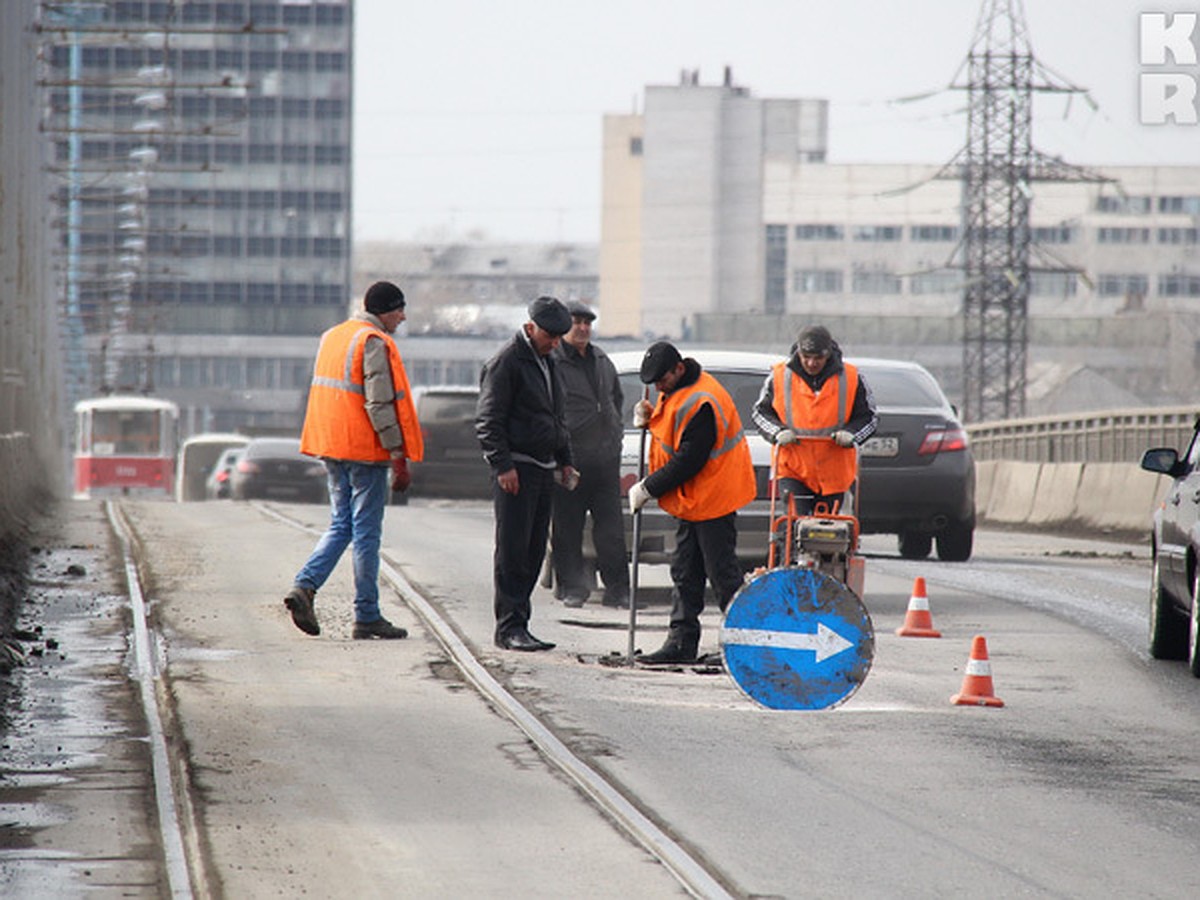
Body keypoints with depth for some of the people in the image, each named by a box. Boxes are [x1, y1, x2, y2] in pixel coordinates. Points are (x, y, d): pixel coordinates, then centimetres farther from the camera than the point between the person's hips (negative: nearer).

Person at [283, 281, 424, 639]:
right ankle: (367, 616, 3)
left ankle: (305, 586, -4)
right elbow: (380, 404, -18)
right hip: (365, 449, -8)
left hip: (331, 448, 8)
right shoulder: (375, 344, -13)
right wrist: (399, 455, -16)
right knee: (366, 532, -1)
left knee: (340, 525, 15)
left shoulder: (331, 337, 14)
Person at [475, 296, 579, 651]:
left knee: (534, 552, 7)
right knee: (512, 551, -8)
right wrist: (502, 465, -19)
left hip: (544, 470, 9)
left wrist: (564, 460, 22)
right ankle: (509, 626, -8)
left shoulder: (546, 362, 19)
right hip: (516, 469, -9)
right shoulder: (506, 363, -9)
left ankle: (518, 623, 11)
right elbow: (488, 421, -13)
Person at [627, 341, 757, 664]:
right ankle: (681, 642, 11)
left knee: (723, 574, -5)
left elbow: (688, 461, -24)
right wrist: (650, 418, -2)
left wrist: (647, 488, -16)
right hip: (691, 501, 10)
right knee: (685, 574, 9)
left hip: (713, 499, -10)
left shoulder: (701, 404, -24)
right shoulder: (677, 391, 7)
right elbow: (673, 430, 20)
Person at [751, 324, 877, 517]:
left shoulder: (850, 378, -4)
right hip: (793, 469, -1)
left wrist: (850, 433, -16)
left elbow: (868, 417, 5)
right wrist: (777, 431, -12)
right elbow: (760, 412, 8)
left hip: (833, 473, 1)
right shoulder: (780, 376, -3)